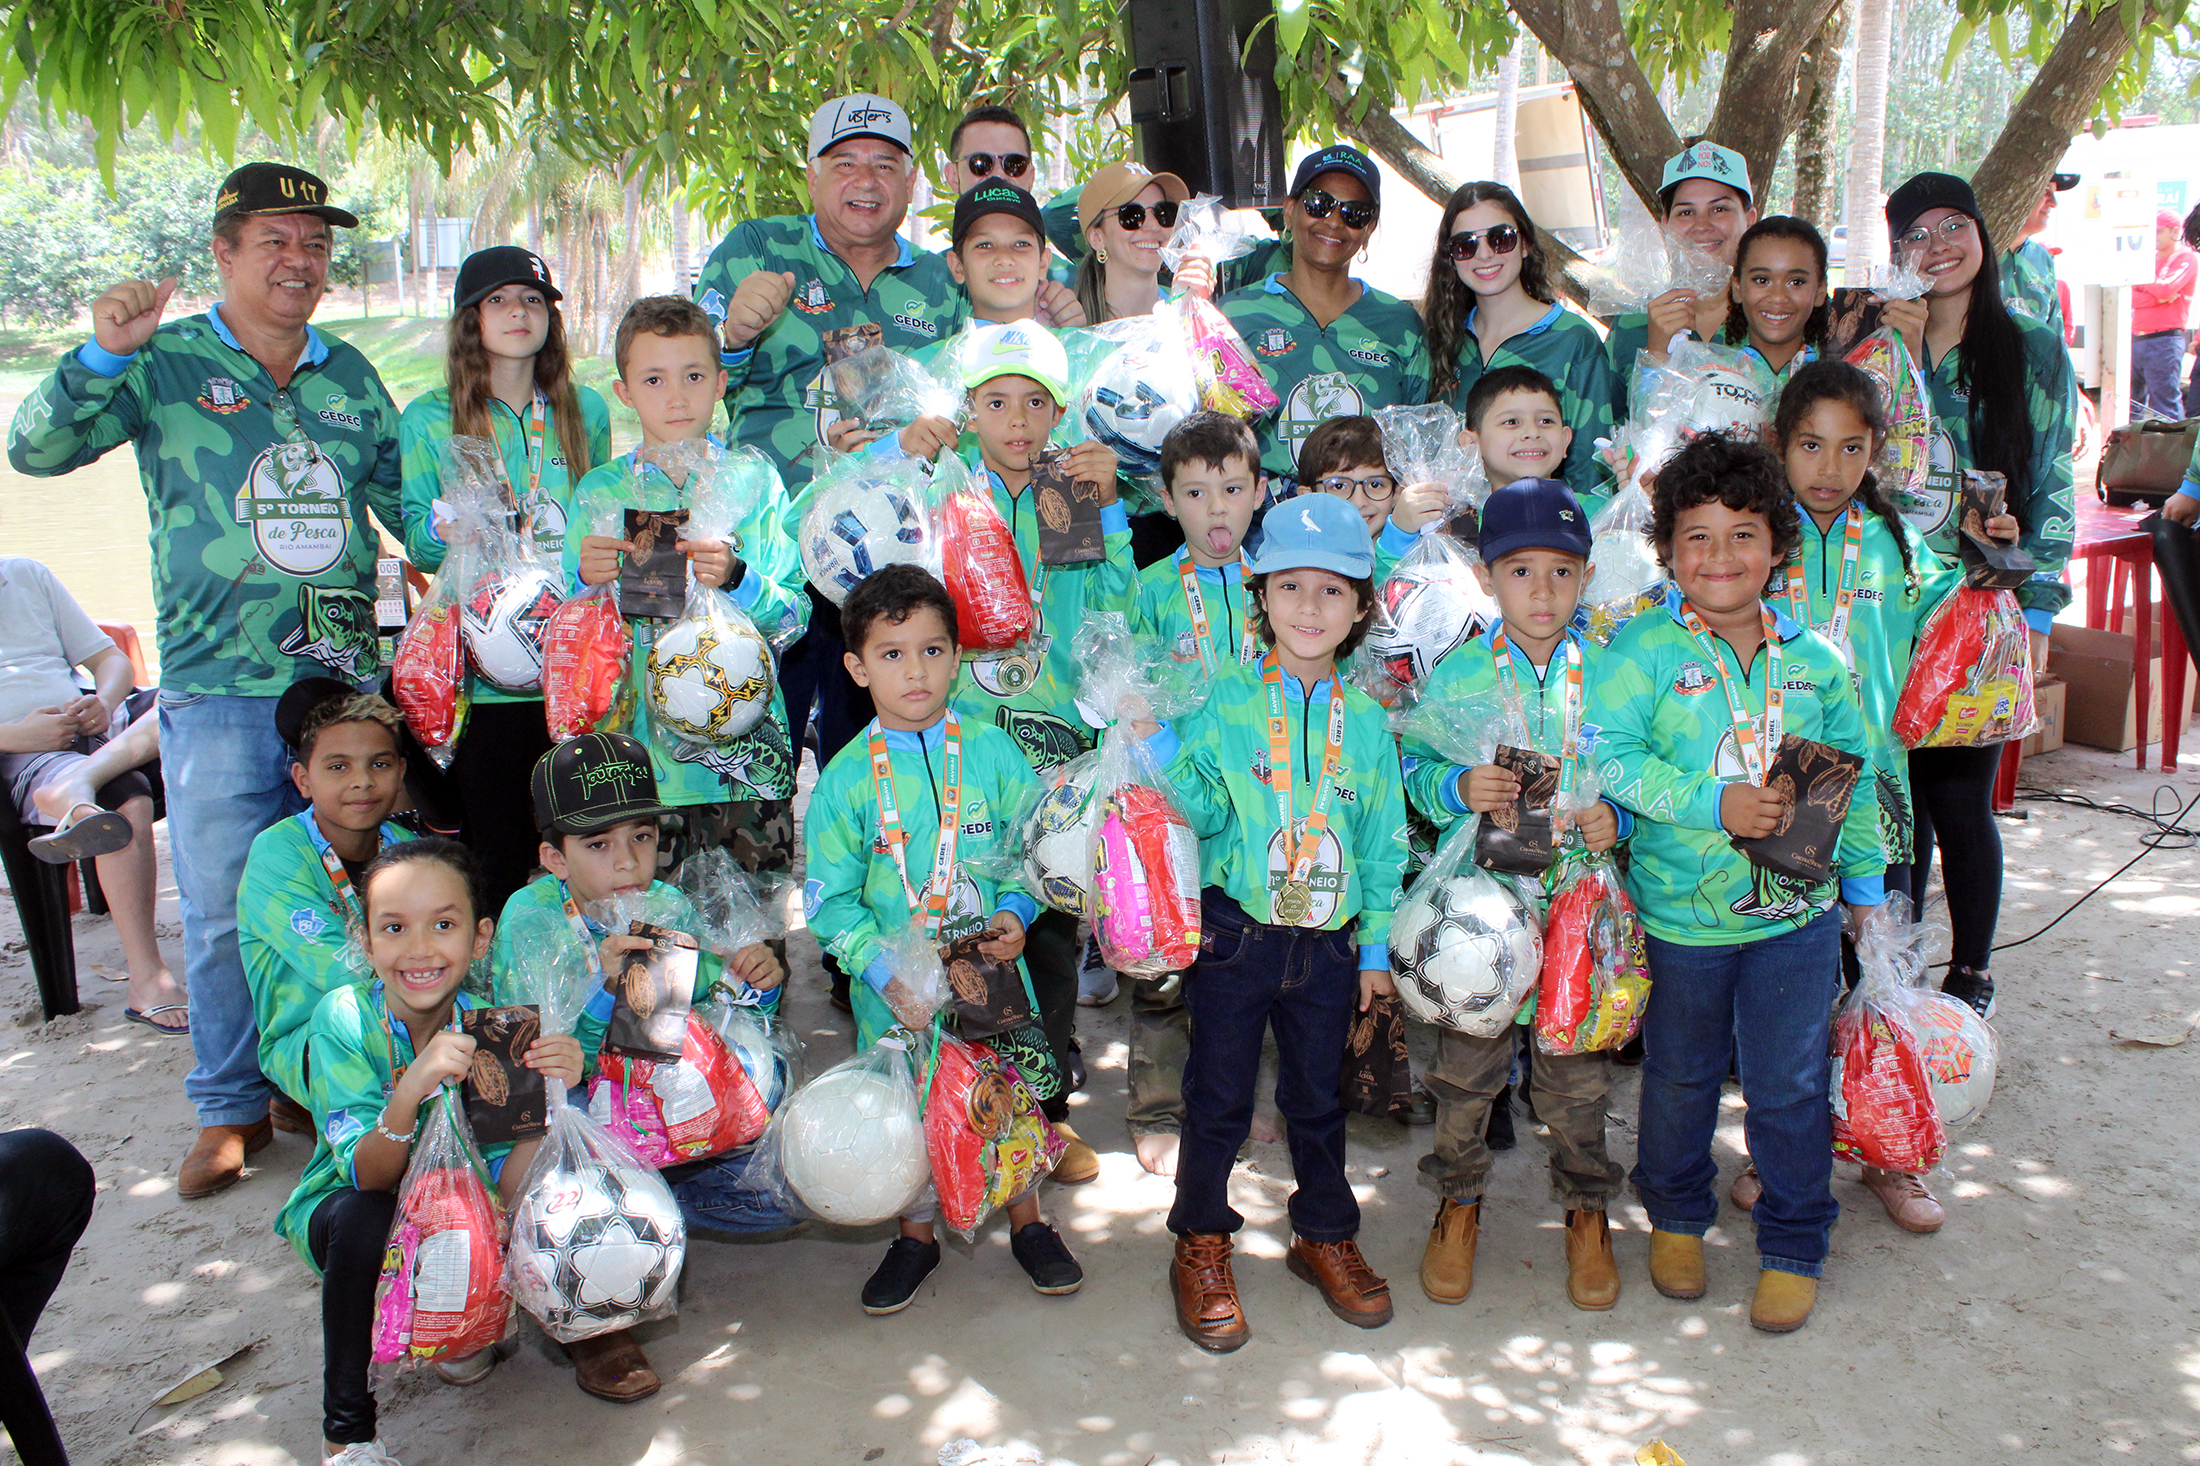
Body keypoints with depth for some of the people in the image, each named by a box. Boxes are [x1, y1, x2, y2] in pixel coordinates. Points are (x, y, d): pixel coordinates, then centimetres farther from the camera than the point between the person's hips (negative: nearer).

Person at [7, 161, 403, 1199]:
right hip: (217, 691, -3)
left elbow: (410, 504, 23)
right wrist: (105, 355, -21)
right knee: (225, 911, 2)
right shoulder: (167, 364, 2)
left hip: (347, 683, 3)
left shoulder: (351, 377, 13)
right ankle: (230, 1108, 19)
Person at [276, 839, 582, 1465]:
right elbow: (369, 1177, -30)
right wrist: (412, 1089, -49)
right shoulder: (344, 1018, -23)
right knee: (363, 1219, -34)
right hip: (341, 1202, -2)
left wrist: (551, 1090, -38)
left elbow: (502, 1174, -20)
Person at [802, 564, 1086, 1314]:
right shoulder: (847, 776, -6)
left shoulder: (991, 751, -3)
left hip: (993, 968, 1)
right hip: (895, 986, 0)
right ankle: (916, 1236, 34)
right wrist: (884, 970, -17)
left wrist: (1016, 911, -14)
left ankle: (1027, 1222, 35)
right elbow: (829, 898, -5)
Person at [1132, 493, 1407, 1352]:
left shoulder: (1367, 724, 3)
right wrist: (1154, 744, -24)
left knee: (1317, 1097, 15)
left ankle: (1325, 1235, 34)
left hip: (1327, 942, 2)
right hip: (1235, 934, -2)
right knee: (1219, 1097, 7)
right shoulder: (1227, 703, -4)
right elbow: (1202, 808, -9)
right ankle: (1202, 1244, 24)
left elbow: (1384, 843, 8)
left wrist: (1375, 948, 8)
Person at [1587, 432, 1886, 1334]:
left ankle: (1794, 1248, 28)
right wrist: (1713, 803, -23)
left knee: (1789, 1086, 9)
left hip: (1798, 913, 2)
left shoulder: (1815, 662, 2)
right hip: (1681, 912, -1)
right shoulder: (1643, 651, -9)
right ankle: (1676, 1217, 40)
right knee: (1680, 1076, 17)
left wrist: (1866, 881, 12)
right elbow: (1609, 758, -18)